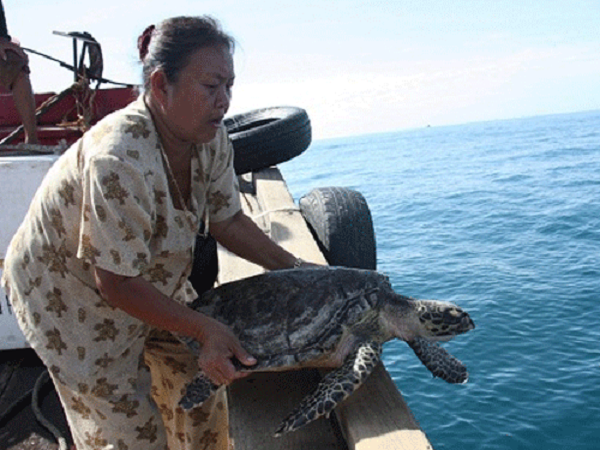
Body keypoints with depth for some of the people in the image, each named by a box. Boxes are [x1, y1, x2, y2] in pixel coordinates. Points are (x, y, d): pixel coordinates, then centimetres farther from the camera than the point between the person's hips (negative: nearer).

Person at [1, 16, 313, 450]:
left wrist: (294, 267, -12)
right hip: (68, 295, -7)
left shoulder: (209, 138, -15)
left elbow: (228, 220, -3)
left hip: (151, 278, 7)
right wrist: (204, 328, -29)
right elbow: (116, 284, -31)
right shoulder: (119, 162, -38)